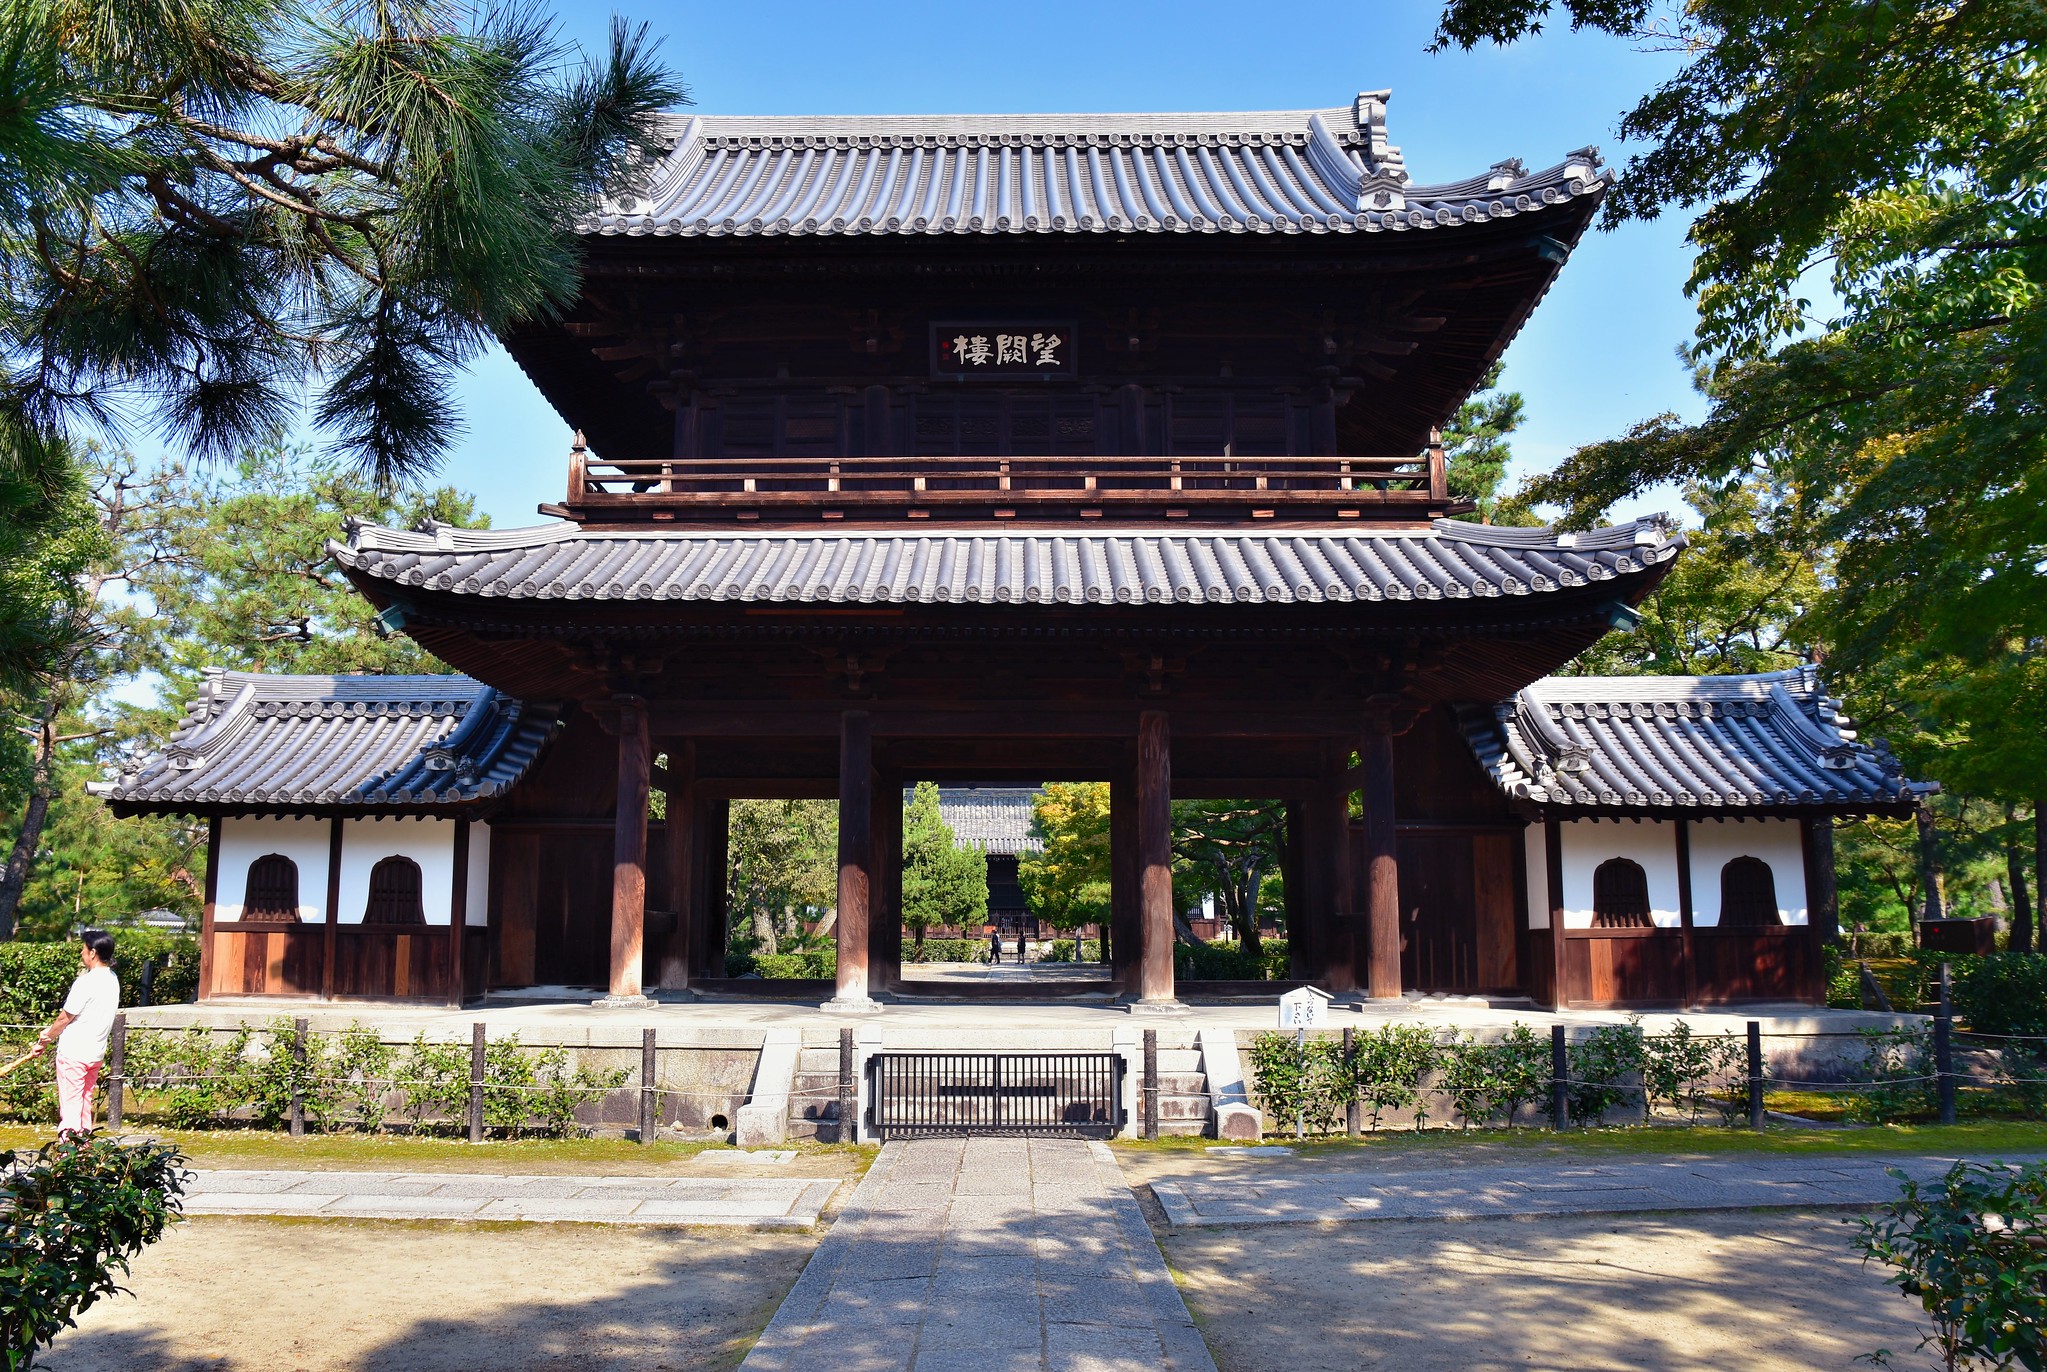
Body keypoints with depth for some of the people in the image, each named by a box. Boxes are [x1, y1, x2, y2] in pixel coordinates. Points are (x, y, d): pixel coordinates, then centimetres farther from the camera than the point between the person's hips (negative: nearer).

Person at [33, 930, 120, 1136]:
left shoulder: (86, 981, -19)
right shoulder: (112, 980, 6)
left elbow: (65, 1018, -11)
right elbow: (91, 1015, 10)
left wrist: (44, 1041, 4)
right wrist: (51, 1032, 10)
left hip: (73, 1051, -8)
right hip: (96, 1051, 8)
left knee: (70, 1102, -2)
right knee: (85, 1099, 17)